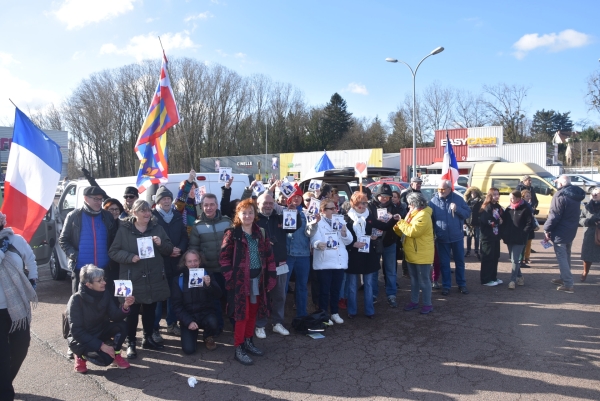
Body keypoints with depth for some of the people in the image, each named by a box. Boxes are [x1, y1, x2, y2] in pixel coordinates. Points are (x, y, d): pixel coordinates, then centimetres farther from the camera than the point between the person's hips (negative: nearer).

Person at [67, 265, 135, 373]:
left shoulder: (105, 294, -9)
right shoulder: (76, 300, -23)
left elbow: (115, 317, -16)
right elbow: (76, 331, -24)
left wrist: (125, 307, -38)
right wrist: (101, 345, -28)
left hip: (99, 332, 5)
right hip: (81, 339, -5)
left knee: (122, 325, -23)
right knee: (105, 359, -28)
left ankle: (116, 356, 0)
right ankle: (81, 356, 3)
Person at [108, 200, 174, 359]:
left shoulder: (157, 228, 6)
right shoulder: (124, 229, -3)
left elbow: (169, 250, 6)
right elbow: (113, 252, -5)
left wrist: (161, 244, -15)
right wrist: (130, 257, -20)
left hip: (154, 278, 4)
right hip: (132, 279, -3)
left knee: (150, 310, 14)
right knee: (132, 312, 3)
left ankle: (148, 339, 30)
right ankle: (131, 343, 17)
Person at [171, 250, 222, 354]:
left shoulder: (207, 275, 2)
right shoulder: (178, 280, -1)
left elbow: (218, 295, -8)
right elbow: (177, 305, -2)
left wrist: (209, 285, -29)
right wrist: (188, 321, -15)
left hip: (206, 313, 1)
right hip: (188, 315, -1)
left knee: (213, 323, -33)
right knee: (188, 349, -18)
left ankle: (208, 338, 4)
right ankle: (193, 334, 18)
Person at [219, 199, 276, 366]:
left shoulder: (260, 233, 7)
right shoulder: (232, 234, -8)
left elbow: (269, 256, 9)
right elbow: (224, 258, -9)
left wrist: (271, 277, 4)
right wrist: (231, 278, -14)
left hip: (258, 279, 5)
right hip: (241, 280, -5)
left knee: (253, 313, 14)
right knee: (242, 314, -1)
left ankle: (248, 342, 30)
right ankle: (239, 349, 10)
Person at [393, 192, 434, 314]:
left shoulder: (423, 215, -18)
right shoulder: (413, 214, 14)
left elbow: (412, 231, -28)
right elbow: (405, 232, 15)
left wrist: (401, 222, -16)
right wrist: (397, 226, -2)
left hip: (422, 255, -9)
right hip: (412, 254, 10)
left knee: (424, 280, 1)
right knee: (414, 279, 16)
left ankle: (427, 304, 11)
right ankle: (414, 301, 26)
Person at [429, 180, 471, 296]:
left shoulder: (458, 199, -4)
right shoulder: (433, 201, -6)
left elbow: (468, 213, -1)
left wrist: (457, 209, -20)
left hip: (457, 236, 1)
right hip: (441, 238, 0)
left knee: (460, 261, 13)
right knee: (444, 263, 9)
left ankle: (461, 284, 27)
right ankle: (446, 285, 20)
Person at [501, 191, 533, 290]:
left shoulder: (526, 209, -9)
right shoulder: (508, 208, 7)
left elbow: (530, 224, -9)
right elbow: (504, 222, 12)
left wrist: (522, 234, -12)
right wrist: (504, 234, 2)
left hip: (519, 240, -6)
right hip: (509, 239, 6)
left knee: (515, 260, -8)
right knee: (512, 259, 14)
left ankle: (513, 280, -1)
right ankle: (520, 277, 30)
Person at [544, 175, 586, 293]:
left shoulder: (561, 196, -21)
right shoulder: (575, 195, 8)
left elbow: (554, 216, -23)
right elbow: (572, 214, 15)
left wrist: (547, 229, -12)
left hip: (560, 232, -9)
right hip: (571, 230, 9)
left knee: (562, 258, -4)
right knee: (566, 256, 20)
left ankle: (568, 285, -4)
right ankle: (564, 278, 32)